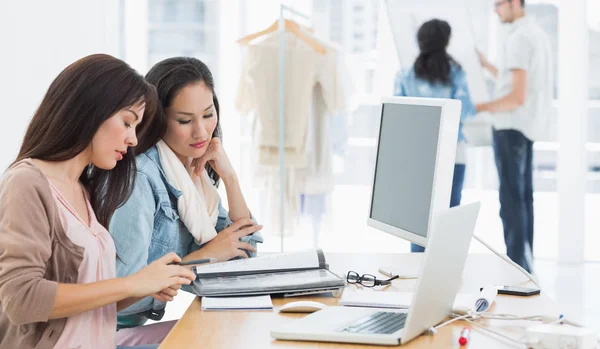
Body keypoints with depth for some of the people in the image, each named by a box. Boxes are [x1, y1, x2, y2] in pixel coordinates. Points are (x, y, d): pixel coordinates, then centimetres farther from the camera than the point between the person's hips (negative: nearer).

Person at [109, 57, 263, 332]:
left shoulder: (197, 170, 5)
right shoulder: (140, 176, -20)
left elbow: (245, 252, 7)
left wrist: (229, 177, -5)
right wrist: (206, 255, -13)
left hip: (152, 324, 8)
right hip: (119, 330, -8)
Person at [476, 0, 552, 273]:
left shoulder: (518, 39, -17)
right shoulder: (537, 35, 16)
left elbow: (517, 97, -23)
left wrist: (478, 108, -15)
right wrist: (487, 66, 27)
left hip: (511, 127, -10)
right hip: (525, 127, 10)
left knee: (511, 199, -9)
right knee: (523, 197, 10)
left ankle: (515, 268, -10)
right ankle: (524, 265, 13)